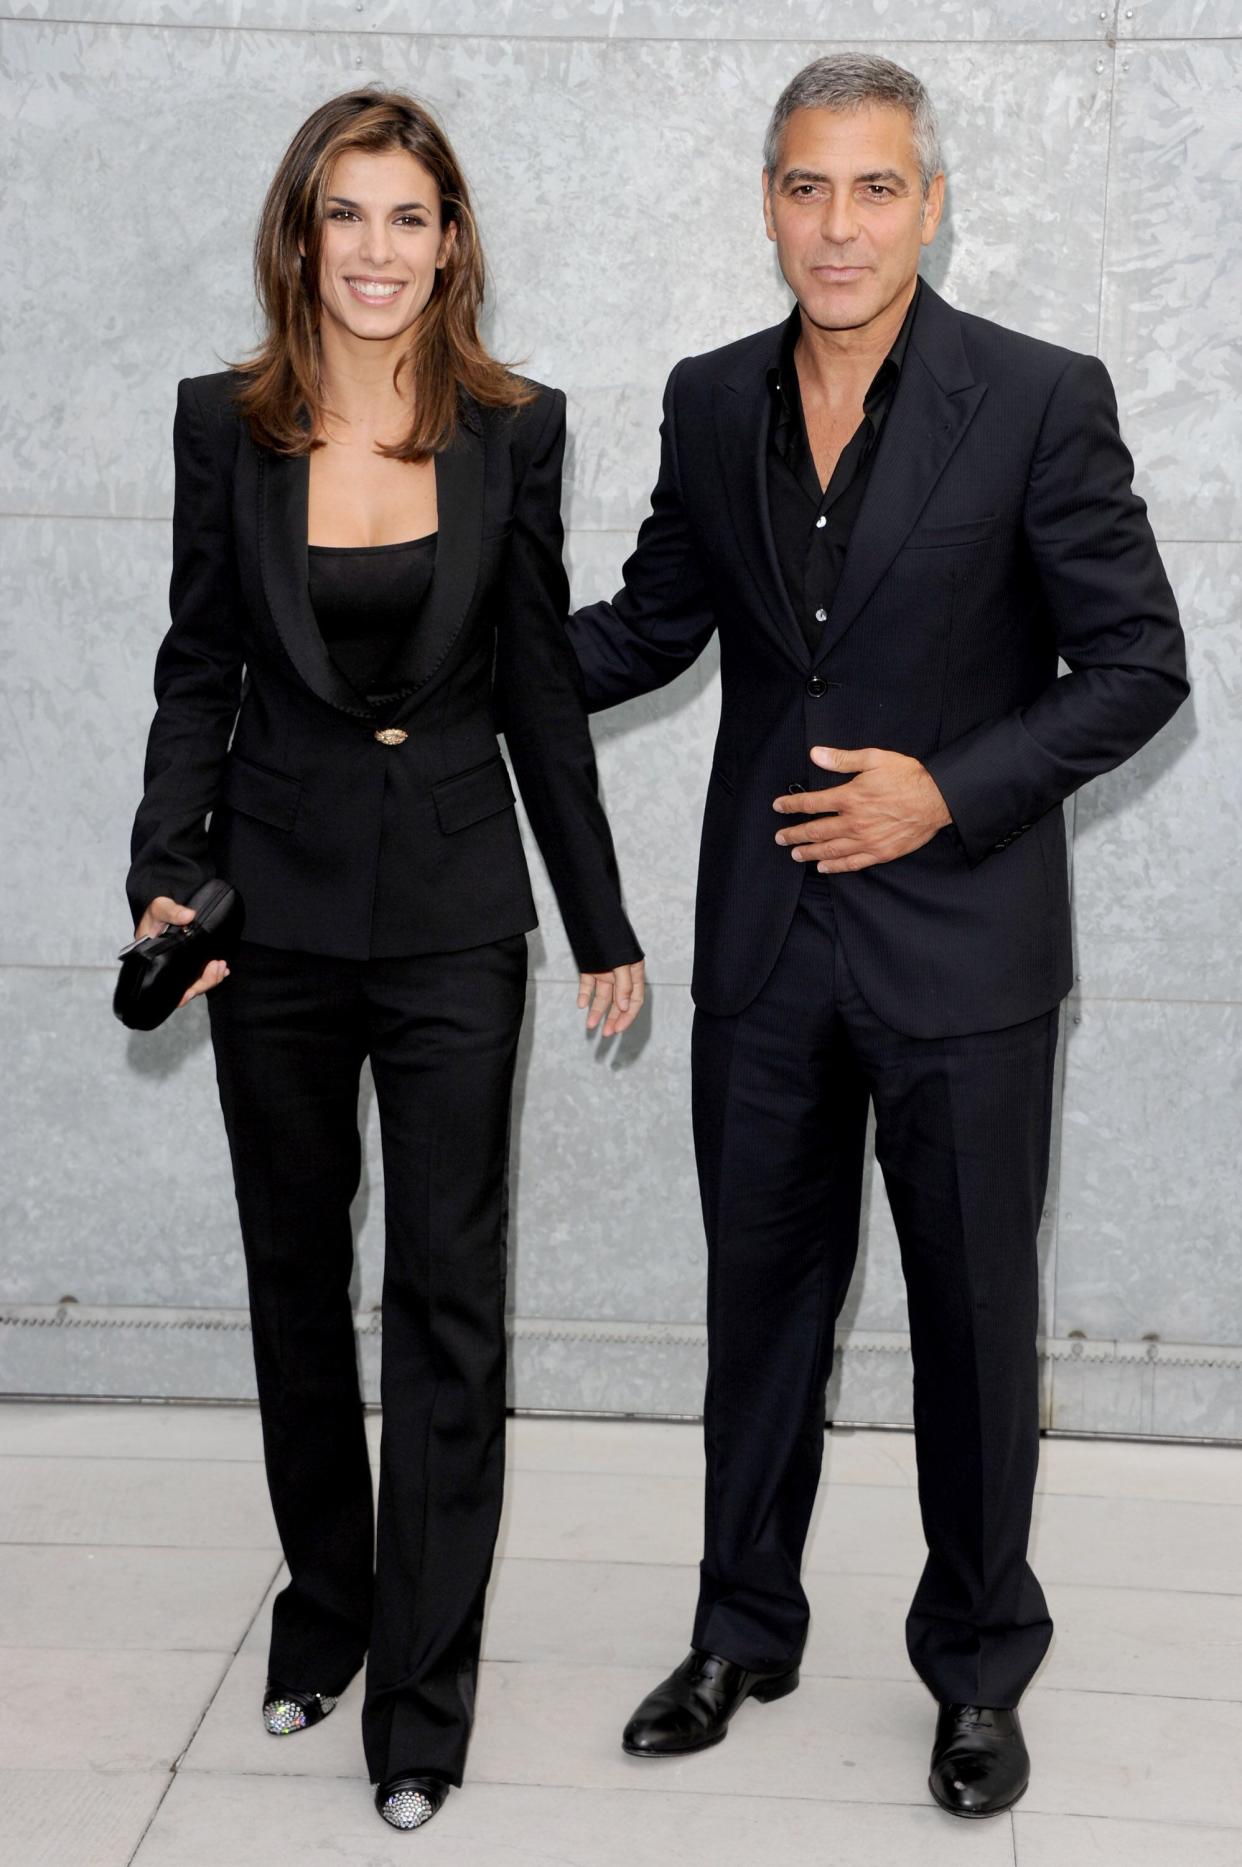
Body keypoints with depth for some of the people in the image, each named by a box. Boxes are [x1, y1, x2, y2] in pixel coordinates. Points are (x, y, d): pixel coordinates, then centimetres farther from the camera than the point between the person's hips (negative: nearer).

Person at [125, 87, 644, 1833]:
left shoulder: (514, 429, -3)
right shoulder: (227, 424, -1)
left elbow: (541, 687, 2)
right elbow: (198, 669, 4)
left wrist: (603, 922, 4)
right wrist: (166, 872, -9)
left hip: (454, 907, -1)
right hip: (277, 898, 2)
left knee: (446, 1288, 0)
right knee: (296, 1266, 14)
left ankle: (425, 1690, 11)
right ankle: (323, 1603, 34)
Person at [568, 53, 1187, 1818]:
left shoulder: (1041, 400, -9)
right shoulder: (711, 403, 4)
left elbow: (1138, 663, -8)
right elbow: (652, 624, 14)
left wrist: (952, 792, -18)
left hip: (958, 941, -3)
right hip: (765, 942, 4)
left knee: (976, 1317, 9)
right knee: (762, 1293, 15)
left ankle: (980, 1668, 29)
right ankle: (745, 1629, 34)